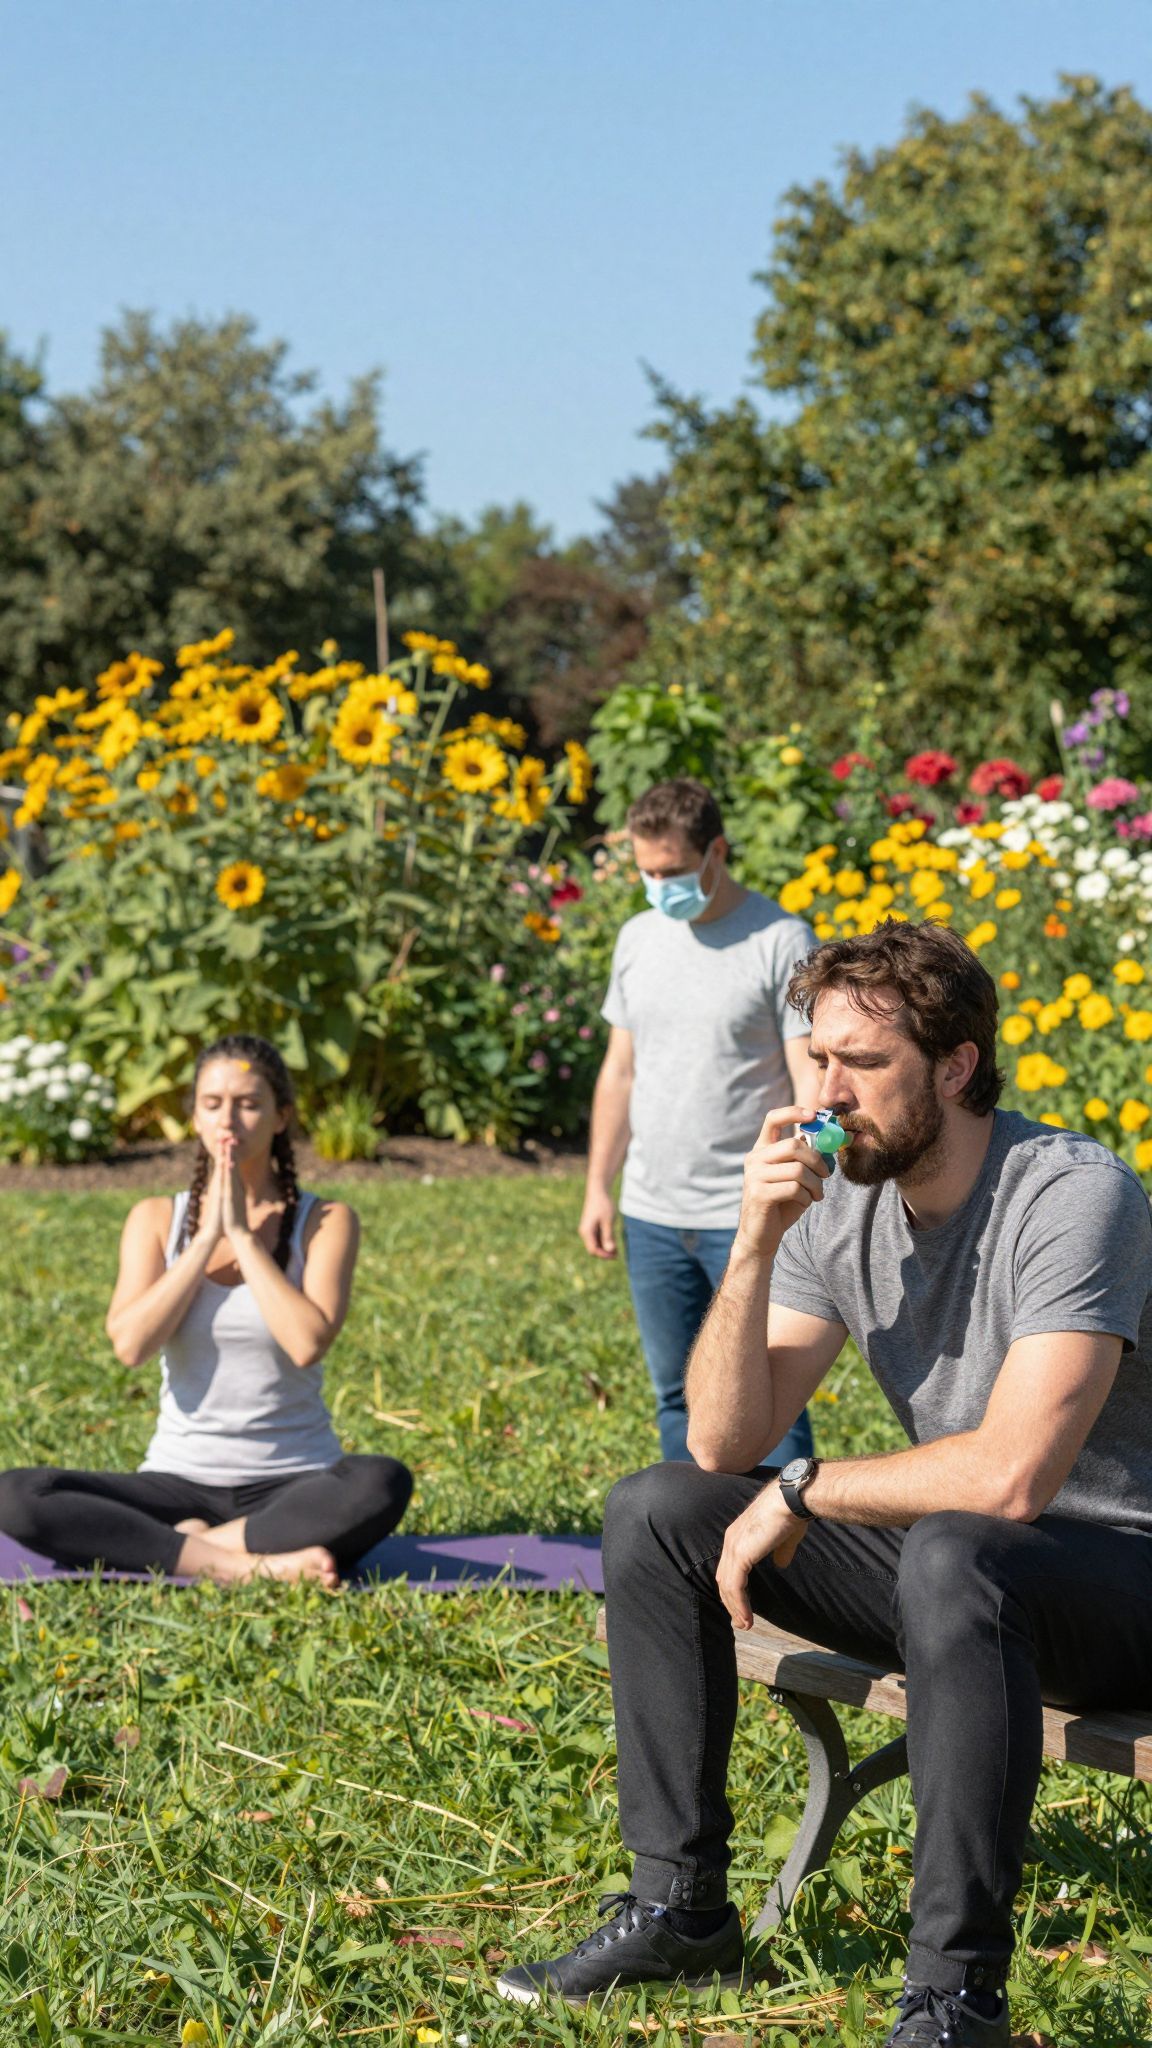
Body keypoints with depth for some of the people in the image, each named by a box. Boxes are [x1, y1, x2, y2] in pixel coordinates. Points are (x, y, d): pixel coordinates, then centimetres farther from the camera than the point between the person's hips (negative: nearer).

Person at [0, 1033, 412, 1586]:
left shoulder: (325, 1223, 0)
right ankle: (257, 1565, -27)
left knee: (383, 1484, -36)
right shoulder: (157, 1219, 6)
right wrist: (207, 1236, -9)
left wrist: (241, 1233, -11)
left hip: (293, 1485, -2)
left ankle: (183, 1546, -22)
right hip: (181, 1479, 2)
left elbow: (307, 1343, -18)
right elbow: (130, 1343, -10)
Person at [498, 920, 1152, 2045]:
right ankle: (680, 1907, 6)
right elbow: (726, 1445, -3)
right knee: (656, 1511, 0)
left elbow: (1011, 1474, -33)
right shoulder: (840, 1204, -1)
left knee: (951, 1552, -40)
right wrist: (756, 1247, -16)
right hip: (948, 1565, 8)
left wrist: (806, 1490, -19)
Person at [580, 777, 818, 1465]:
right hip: (652, 1215, 6)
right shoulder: (638, 939, 11)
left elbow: (811, 1083, -9)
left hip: (749, 1217, -6)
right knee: (677, 1393, 12)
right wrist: (598, 1187, 13)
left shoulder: (780, 942, -7)